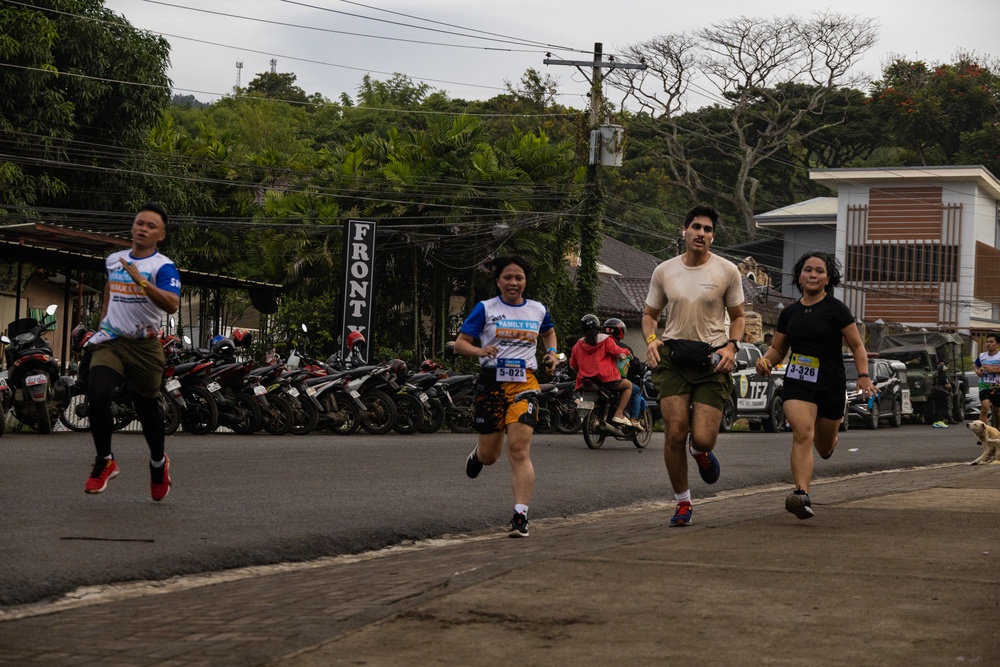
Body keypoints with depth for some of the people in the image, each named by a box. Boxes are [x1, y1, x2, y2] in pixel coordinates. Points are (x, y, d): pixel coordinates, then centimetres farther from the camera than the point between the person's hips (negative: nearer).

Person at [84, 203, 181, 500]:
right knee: (98, 395, -21)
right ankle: (104, 461, -7)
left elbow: (172, 305, -26)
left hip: (144, 346, -3)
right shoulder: (113, 260, 10)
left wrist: (141, 281, -35)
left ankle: (158, 462, 36)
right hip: (110, 342, 3)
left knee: (147, 408, 9)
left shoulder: (164, 267, -9)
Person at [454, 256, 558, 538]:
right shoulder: (485, 308, 2)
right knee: (489, 456, 9)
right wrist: (480, 351, -22)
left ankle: (521, 516, -19)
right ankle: (478, 454, 49)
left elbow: (549, 333, 33)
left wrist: (552, 353, 13)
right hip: (491, 382, 0)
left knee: (519, 449, -17)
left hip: (524, 382, 0)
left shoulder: (538, 310, 11)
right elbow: (460, 343, -2)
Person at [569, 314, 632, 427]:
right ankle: (619, 414, 1)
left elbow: (573, 366, 12)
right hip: (606, 379, -4)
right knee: (628, 385, 17)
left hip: (585, 382, 5)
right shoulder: (605, 340, -1)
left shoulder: (577, 346, 9)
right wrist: (626, 353, 16)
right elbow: (618, 353, -6)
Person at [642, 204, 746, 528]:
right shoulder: (664, 271, 7)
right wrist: (650, 339, -3)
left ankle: (701, 452, 31)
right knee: (674, 433, -9)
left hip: (712, 359, -1)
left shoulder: (727, 271, 3)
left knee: (703, 439, -10)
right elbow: (649, 313, 18)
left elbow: (738, 316, 12)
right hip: (673, 358, 1)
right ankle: (682, 502, 9)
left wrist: (732, 346, -6)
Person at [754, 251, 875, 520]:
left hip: (830, 384, -1)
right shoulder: (789, 313, 8)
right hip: (796, 382, 1)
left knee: (824, 448, 12)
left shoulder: (836, 309, -3)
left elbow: (857, 346, -1)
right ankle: (802, 496, -31)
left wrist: (864, 376, -15)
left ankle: (828, 438, 51)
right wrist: (765, 360, -6)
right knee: (802, 434, -23)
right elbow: (777, 349, 17)